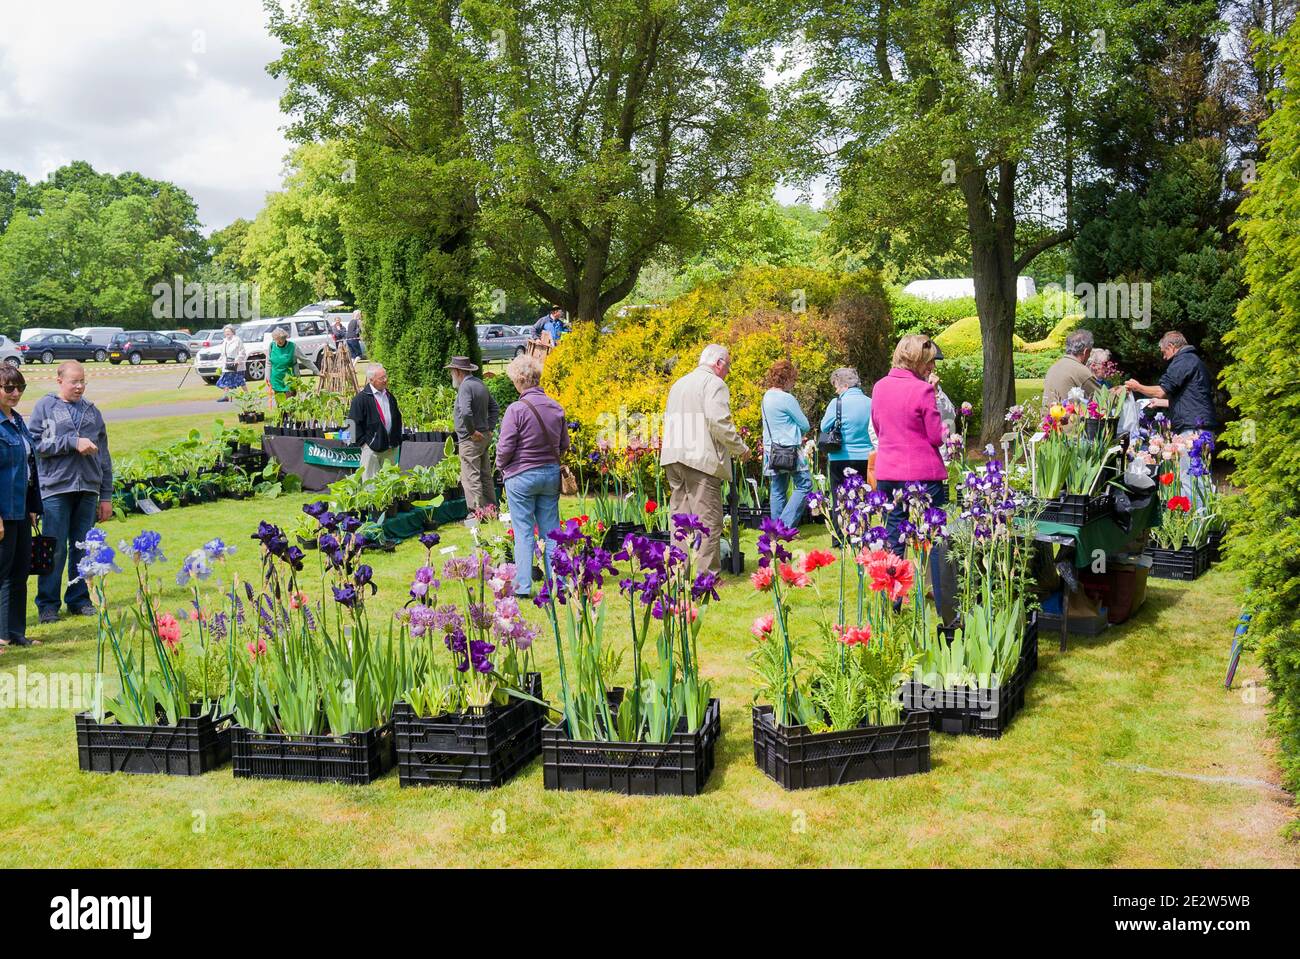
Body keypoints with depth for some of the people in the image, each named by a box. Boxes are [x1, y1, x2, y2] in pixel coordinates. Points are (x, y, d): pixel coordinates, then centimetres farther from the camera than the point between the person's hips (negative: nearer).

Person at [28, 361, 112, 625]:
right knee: (55, 548, -3)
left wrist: (106, 496, 12)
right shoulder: (45, 406, 4)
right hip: (56, 487, -4)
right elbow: (36, 443, -7)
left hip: (88, 489, 4)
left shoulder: (91, 411, 14)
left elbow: (104, 456, 15)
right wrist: (73, 442, -14)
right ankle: (48, 603, 6)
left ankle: (79, 599, 18)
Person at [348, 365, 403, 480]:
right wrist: (362, 441, -11)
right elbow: (354, 422, -9)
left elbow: (397, 420, 22)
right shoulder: (361, 398, -7)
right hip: (372, 447, -6)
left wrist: (398, 439, 14)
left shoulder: (390, 397, 14)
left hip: (391, 447, 6)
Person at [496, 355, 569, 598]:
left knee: (524, 532, 3)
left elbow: (505, 448, -13)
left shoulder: (516, 409, -16)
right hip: (551, 474, 5)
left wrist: (501, 465, 6)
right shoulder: (556, 408, 1)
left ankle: (523, 585, 5)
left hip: (521, 476, -5)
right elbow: (564, 445, 9)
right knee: (550, 530, 11)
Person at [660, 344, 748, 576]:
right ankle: (708, 576, -5)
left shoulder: (678, 384, 23)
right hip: (701, 459, -8)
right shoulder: (714, 383, -4)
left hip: (673, 457, 8)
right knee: (708, 519, -5)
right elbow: (719, 422, -14)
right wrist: (740, 448, -3)